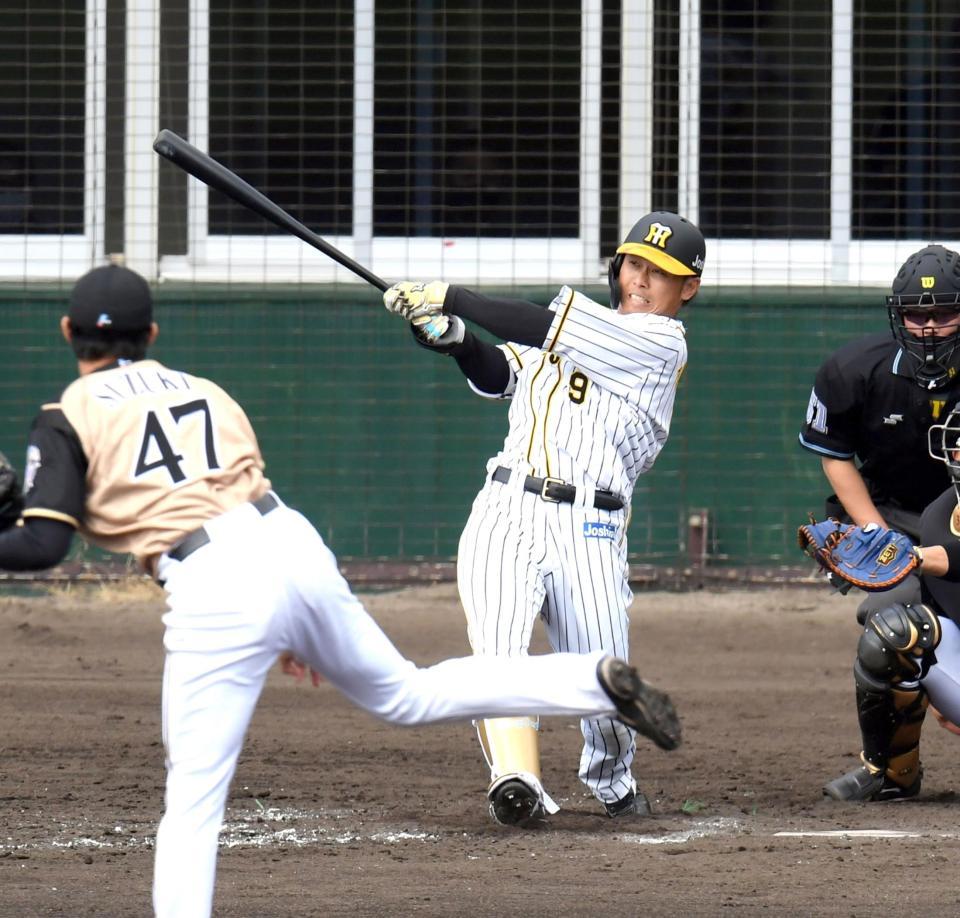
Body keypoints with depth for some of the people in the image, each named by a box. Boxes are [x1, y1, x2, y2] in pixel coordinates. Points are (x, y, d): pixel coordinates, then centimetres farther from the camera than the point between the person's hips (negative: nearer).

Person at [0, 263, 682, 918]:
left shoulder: (69, 419, 4)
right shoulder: (201, 389, 24)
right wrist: (296, 634, 32)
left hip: (212, 590, -6)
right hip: (292, 541, 6)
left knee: (193, 798, -3)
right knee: (410, 694, 23)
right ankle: (599, 681, 15)